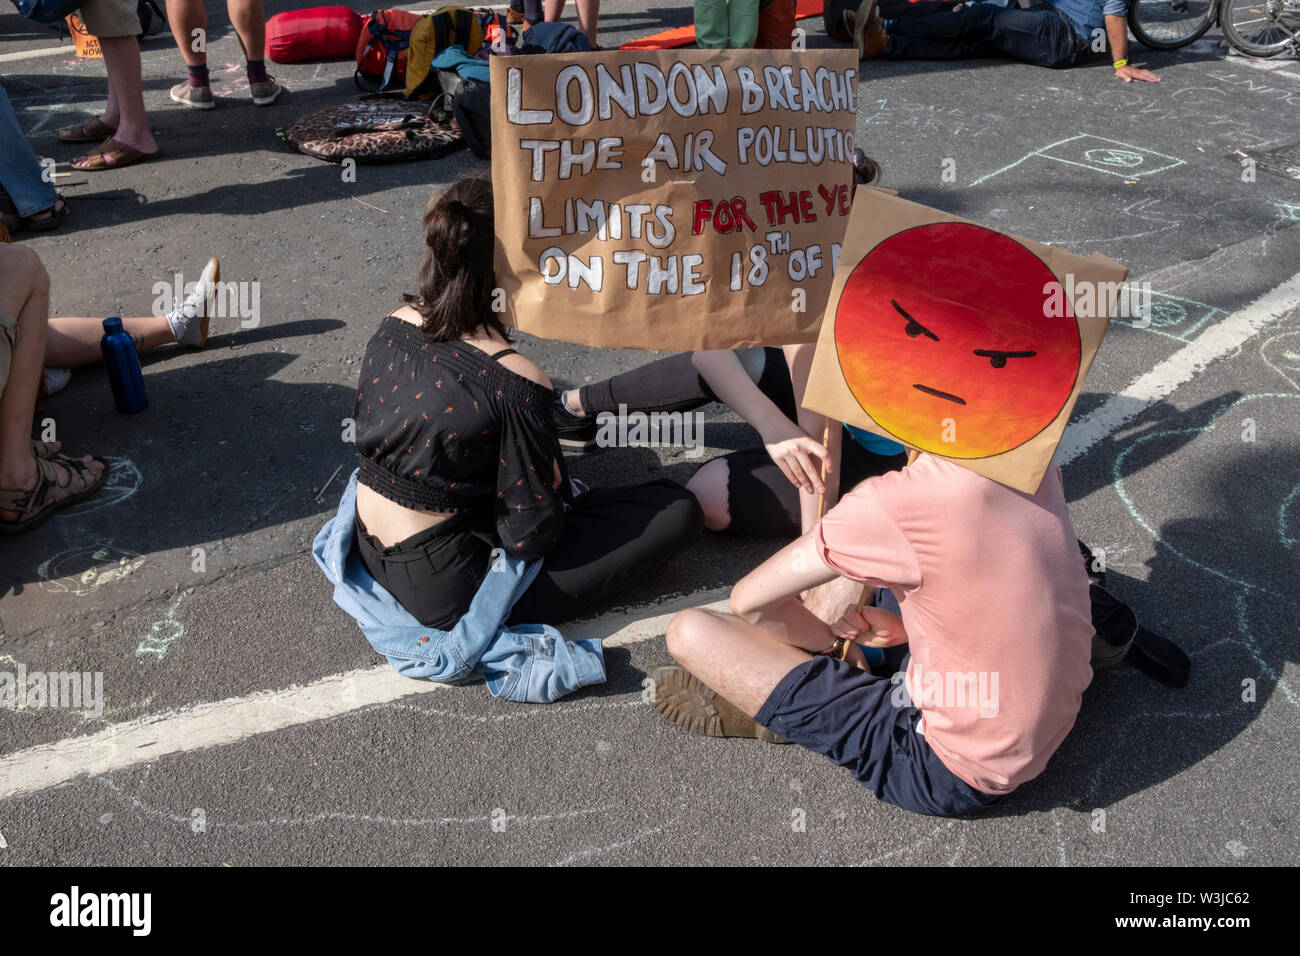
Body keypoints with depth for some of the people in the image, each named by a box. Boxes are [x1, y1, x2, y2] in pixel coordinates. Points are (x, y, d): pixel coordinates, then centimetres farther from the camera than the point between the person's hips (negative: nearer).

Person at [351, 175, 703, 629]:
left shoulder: (391, 325, -5)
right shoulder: (516, 382, -27)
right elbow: (527, 540, -21)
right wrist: (554, 490, 2)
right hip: (447, 593, -8)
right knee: (677, 510, -8)